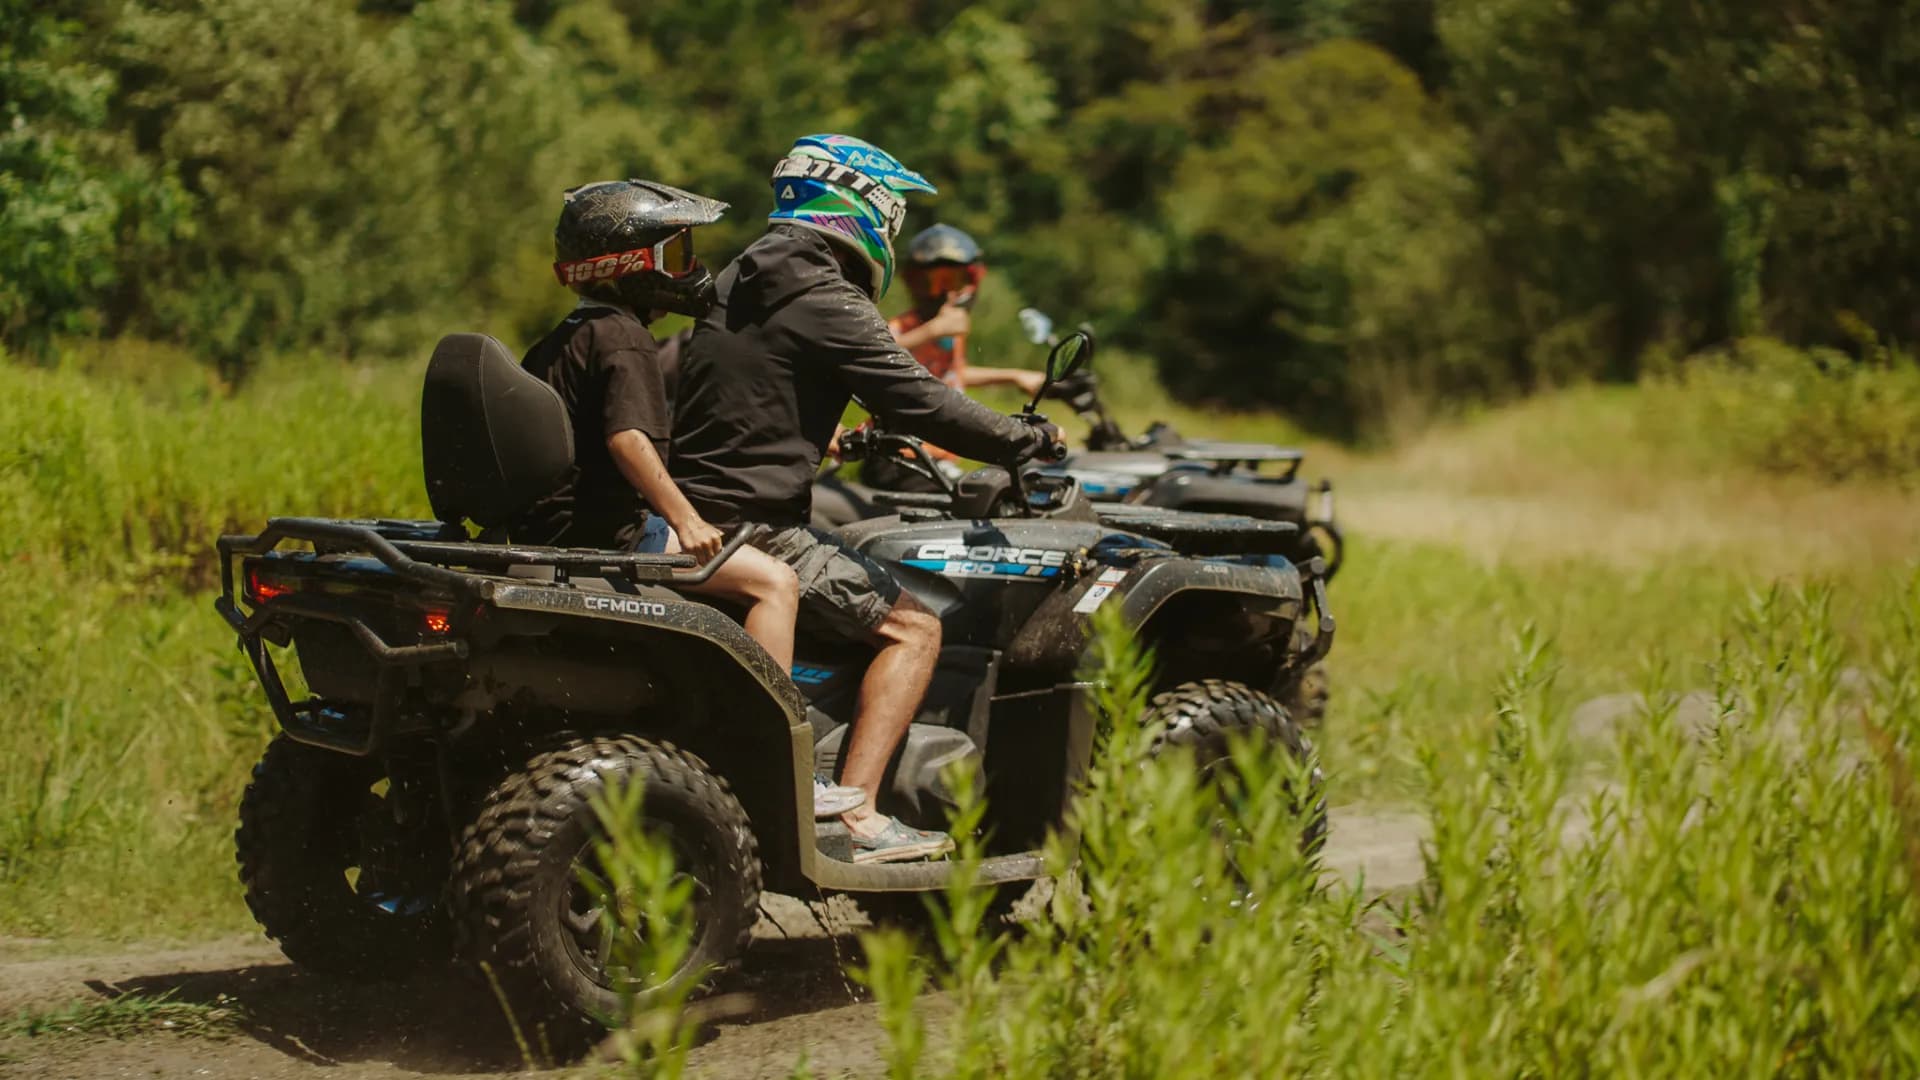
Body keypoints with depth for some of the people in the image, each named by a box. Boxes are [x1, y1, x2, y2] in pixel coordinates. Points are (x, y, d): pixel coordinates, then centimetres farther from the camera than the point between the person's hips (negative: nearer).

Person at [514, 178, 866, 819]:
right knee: (773, 581, -14)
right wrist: (682, 516, -28)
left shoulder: (558, 344, 17)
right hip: (607, 533, -10)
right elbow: (627, 437, -27)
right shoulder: (622, 340, -12)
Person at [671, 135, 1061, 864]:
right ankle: (854, 814, -14)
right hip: (755, 527, -9)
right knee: (912, 630, -4)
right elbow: (918, 400, -15)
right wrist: (1028, 440, -2)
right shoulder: (826, 301, -13)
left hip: (696, 511, 9)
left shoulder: (735, 285, 14)